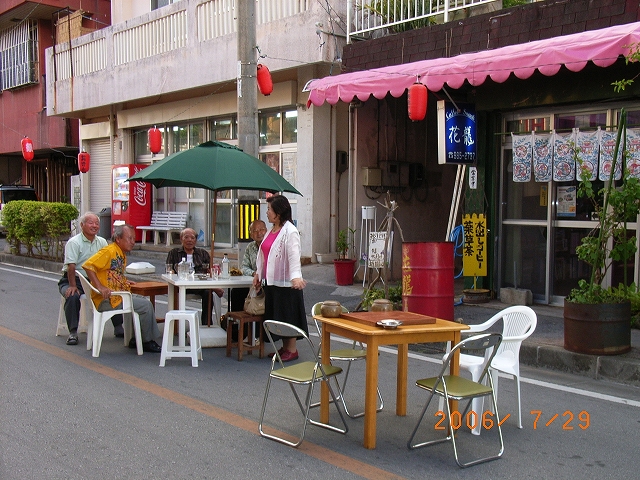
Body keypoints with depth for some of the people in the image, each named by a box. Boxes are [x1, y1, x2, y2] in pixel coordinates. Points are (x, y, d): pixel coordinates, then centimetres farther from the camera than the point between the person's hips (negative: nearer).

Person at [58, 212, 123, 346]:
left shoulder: (102, 242, 8)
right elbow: (71, 266, -19)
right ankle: (73, 332, -24)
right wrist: (73, 286, -26)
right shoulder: (74, 242, -10)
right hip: (74, 280, -5)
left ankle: (118, 328, -1)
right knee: (73, 296, -34)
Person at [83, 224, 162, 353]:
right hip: (106, 300, -10)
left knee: (146, 301, 14)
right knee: (145, 305, -14)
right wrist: (100, 287, -27)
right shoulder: (109, 251, -14)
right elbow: (88, 265, -23)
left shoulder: (122, 254, 17)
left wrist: (124, 282, 12)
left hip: (118, 295, 10)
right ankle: (147, 342, 0)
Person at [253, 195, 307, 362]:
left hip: (285, 281, -9)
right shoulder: (272, 230, 14)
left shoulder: (290, 231, -15)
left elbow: (294, 256, -27)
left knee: (288, 315, 1)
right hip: (271, 281, 9)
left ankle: (292, 349, 13)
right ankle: (284, 347, 27)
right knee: (276, 315, 15)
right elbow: (263, 254, 22)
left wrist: (296, 276, -38)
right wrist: (258, 273, 25)